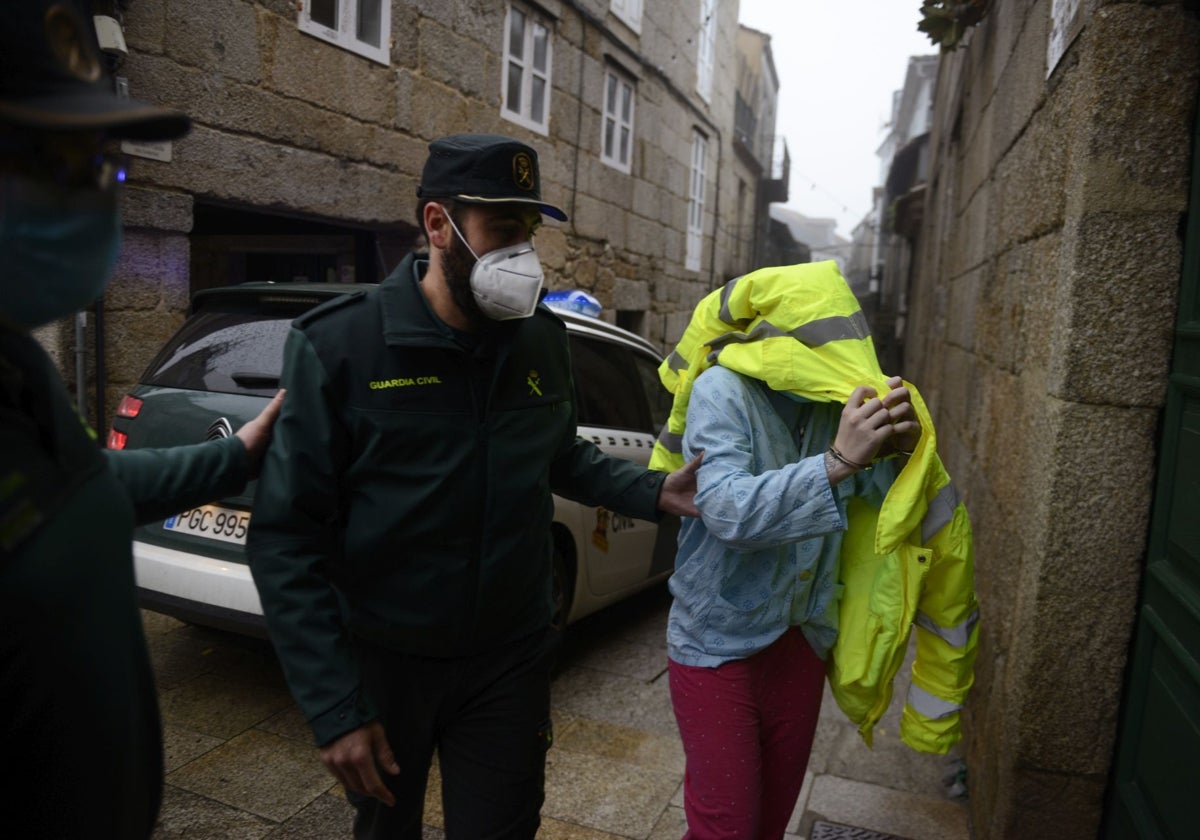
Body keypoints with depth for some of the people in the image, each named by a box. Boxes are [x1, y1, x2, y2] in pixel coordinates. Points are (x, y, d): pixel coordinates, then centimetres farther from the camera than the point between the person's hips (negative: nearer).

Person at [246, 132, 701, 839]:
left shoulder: (543, 339, -3)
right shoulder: (340, 344, -15)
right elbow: (286, 539, -14)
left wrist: (654, 492, -4)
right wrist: (334, 709, -18)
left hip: (509, 665, 2)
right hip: (383, 665, -1)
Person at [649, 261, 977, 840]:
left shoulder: (837, 399, -3)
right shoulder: (722, 390, -18)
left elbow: (892, 502, -1)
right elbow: (729, 511, -31)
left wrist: (900, 448, -22)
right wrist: (839, 460, -38)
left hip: (800, 640, 5)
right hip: (719, 644, -5)